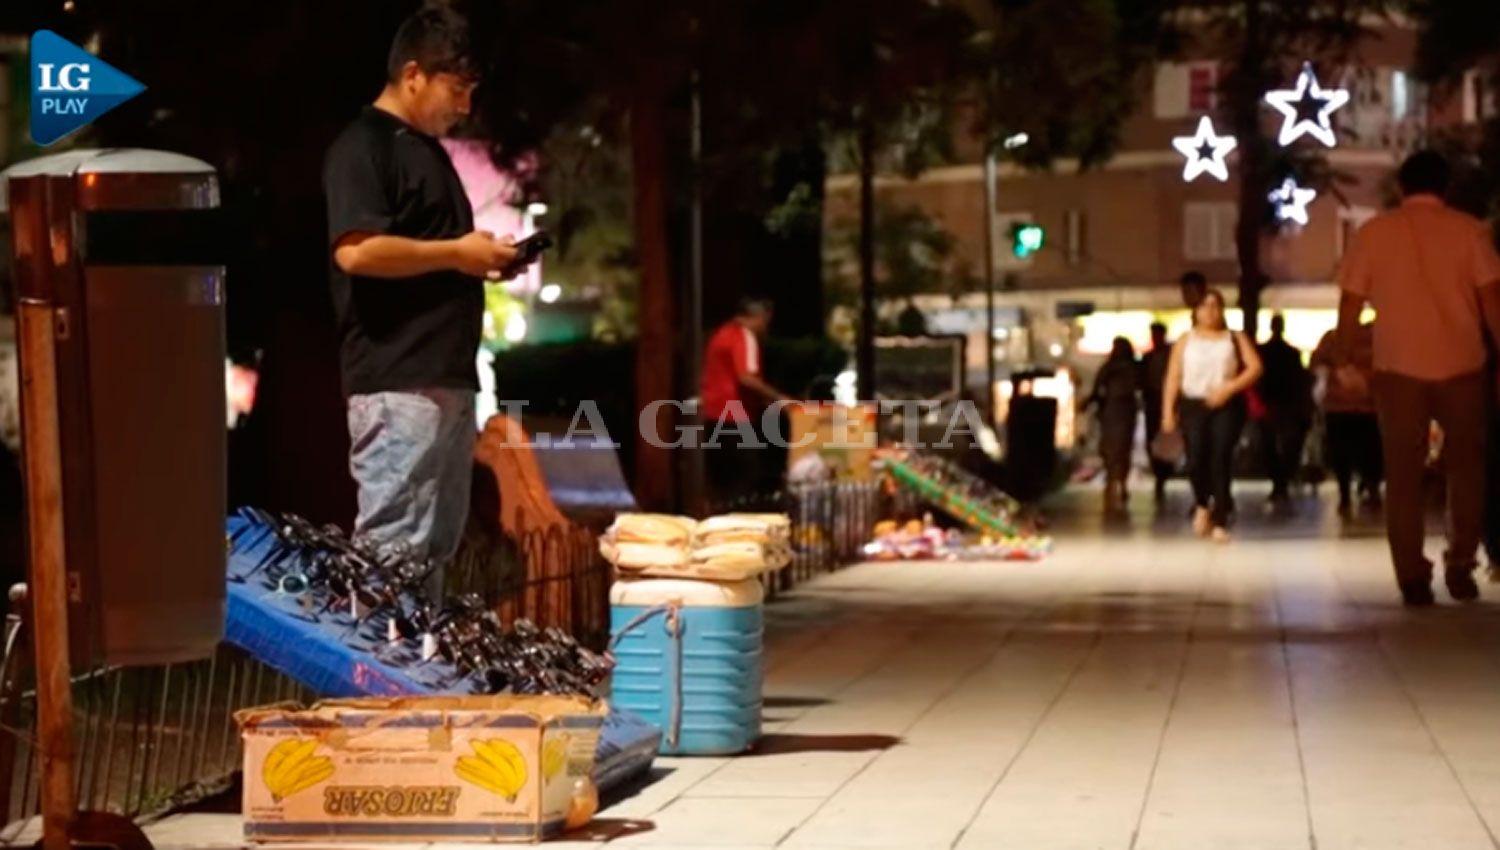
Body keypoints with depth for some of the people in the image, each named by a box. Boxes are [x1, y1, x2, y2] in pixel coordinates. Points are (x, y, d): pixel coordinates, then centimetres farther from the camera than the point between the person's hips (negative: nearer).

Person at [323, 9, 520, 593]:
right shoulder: (363, 147, -9)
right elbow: (356, 251, -23)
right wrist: (455, 252, -15)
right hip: (397, 383, -10)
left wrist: (479, 259, 11)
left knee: (436, 544, 12)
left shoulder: (428, 149, 21)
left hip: (447, 378, 10)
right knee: (392, 547, -10)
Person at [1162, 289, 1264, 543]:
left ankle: (1219, 522, -8)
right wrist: (1168, 411, -1)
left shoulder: (1235, 339, 10)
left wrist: (1229, 388, -13)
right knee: (1196, 459, -12)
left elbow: (1255, 367, 0)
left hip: (1227, 406, -1)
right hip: (1193, 405, 1)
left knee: (1221, 459, -11)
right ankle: (1202, 505, 18)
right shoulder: (1186, 340, 13)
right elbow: (1173, 377, 8)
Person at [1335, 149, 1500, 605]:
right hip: (1460, 365, 0)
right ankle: (1460, 567, 9)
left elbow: (1350, 306, 3)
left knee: (1403, 473, 6)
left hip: (1399, 368, 0)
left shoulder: (1374, 232, 4)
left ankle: (1413, 579, 1)